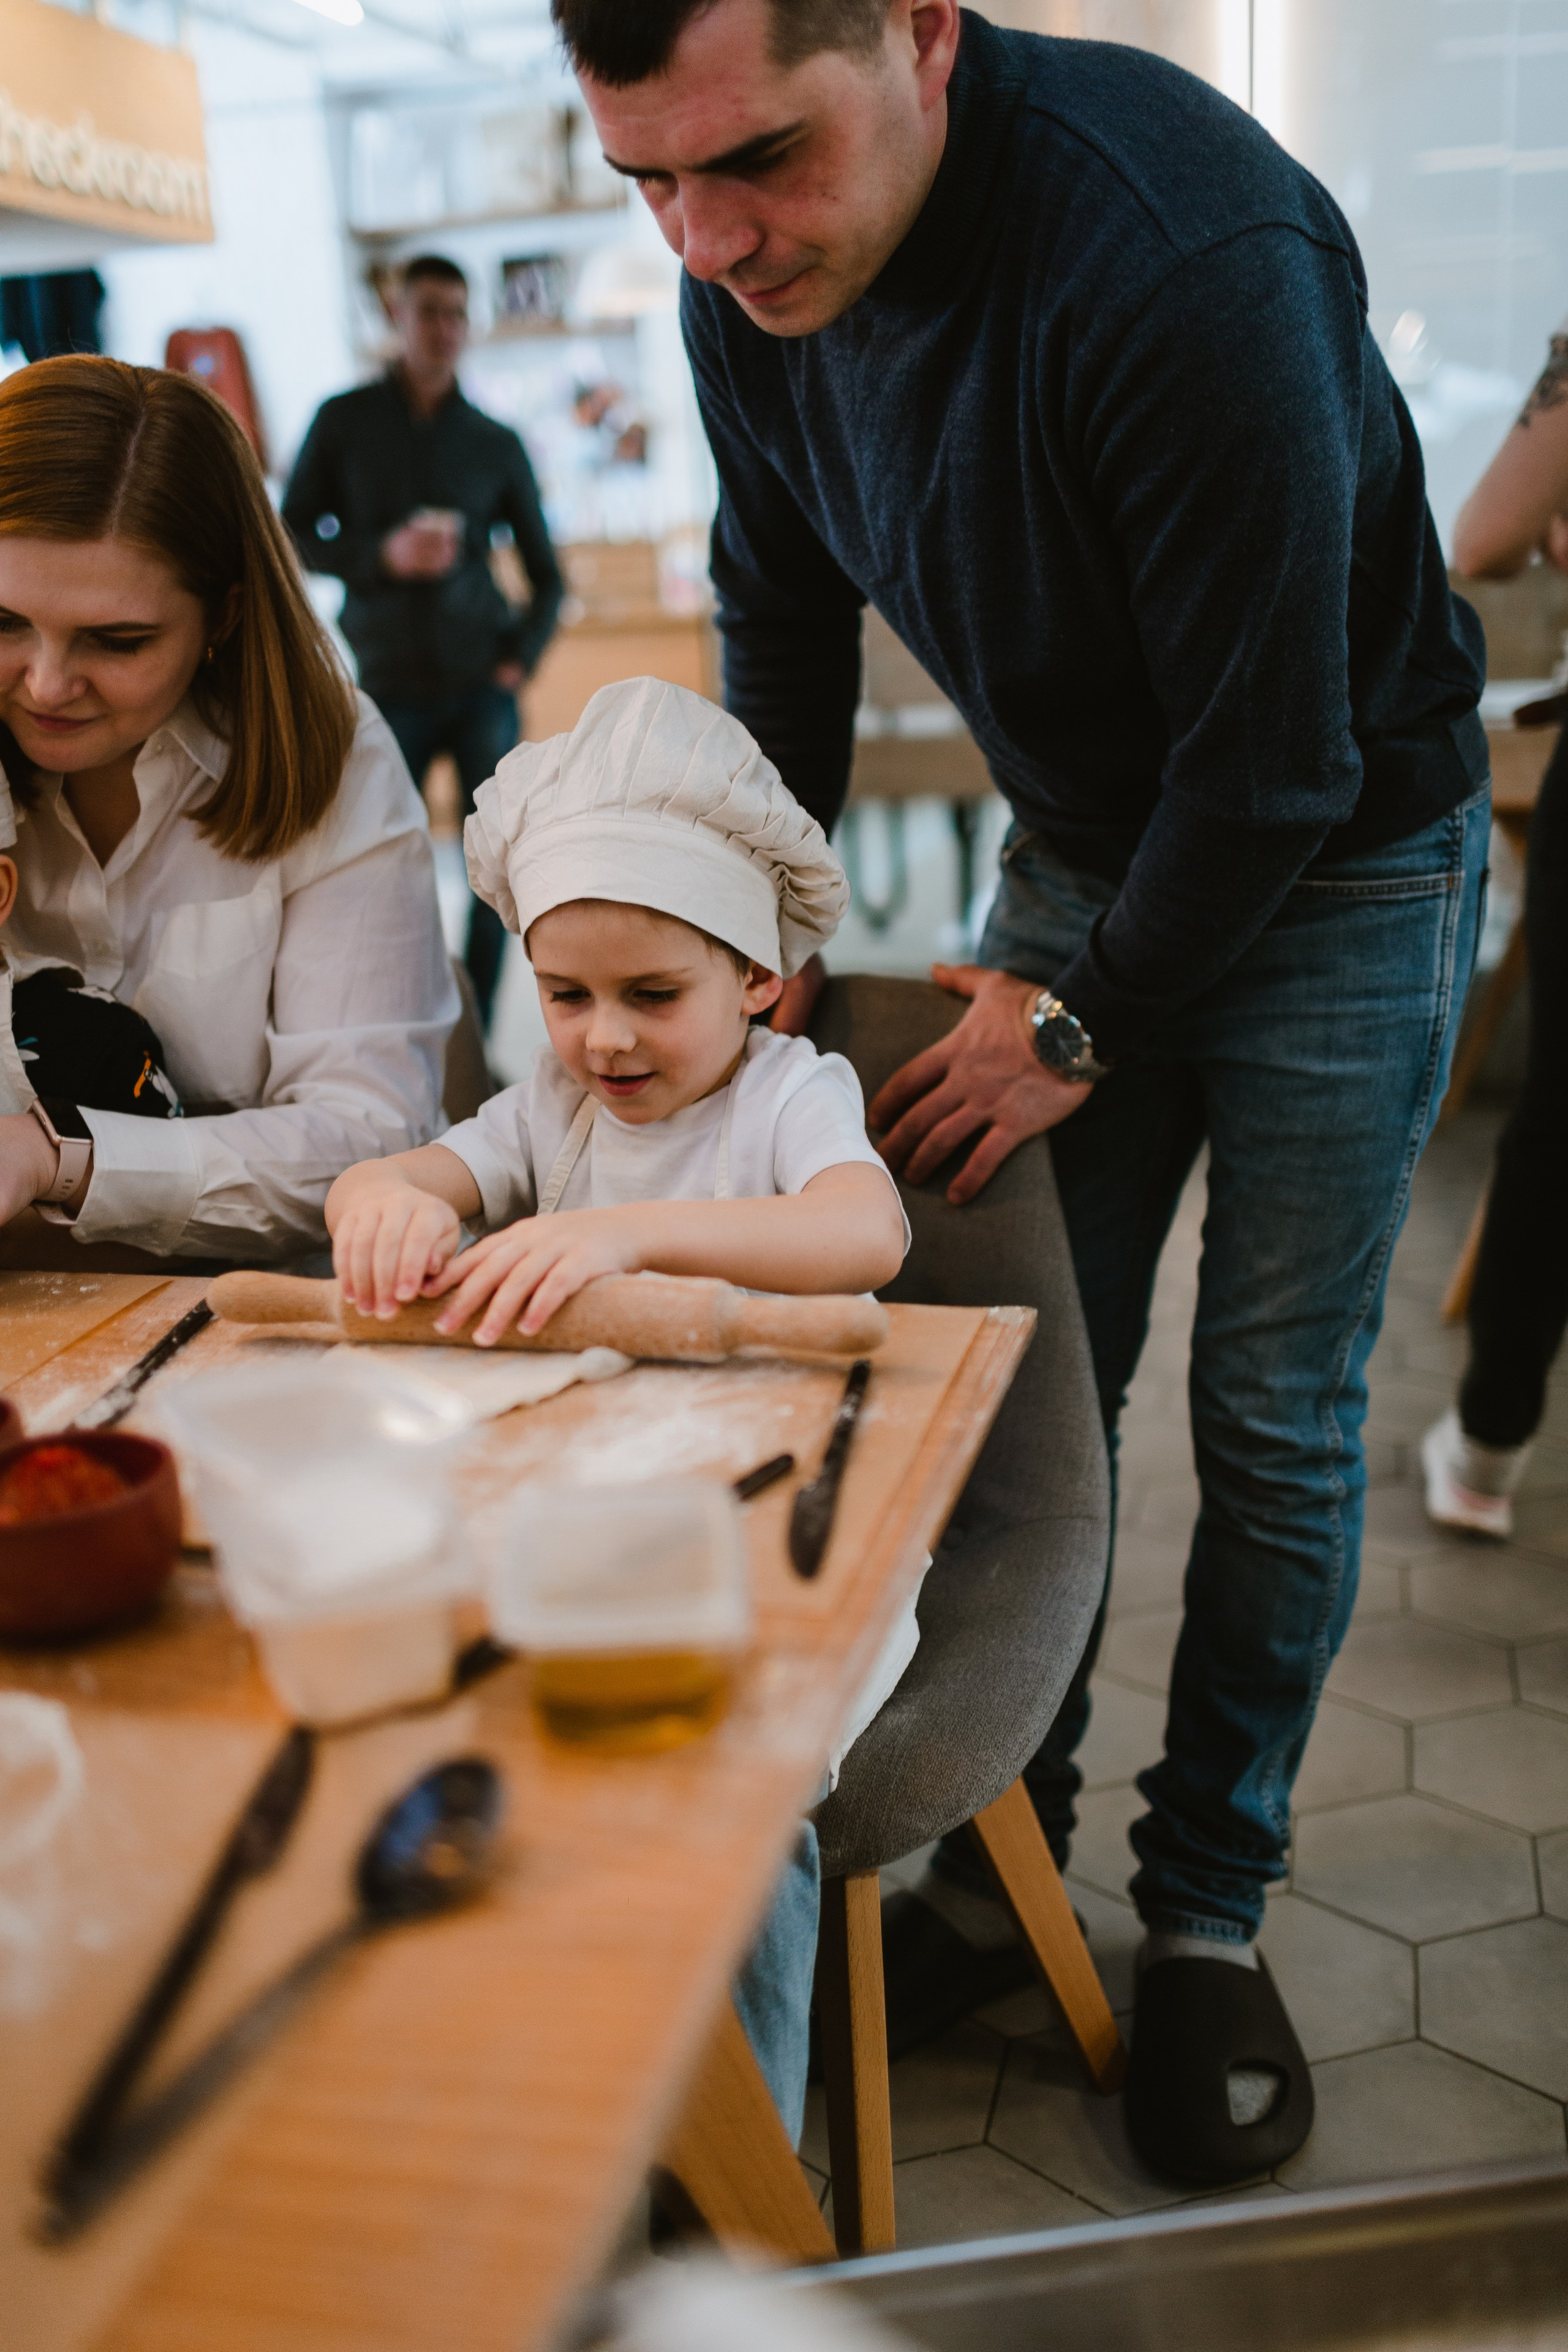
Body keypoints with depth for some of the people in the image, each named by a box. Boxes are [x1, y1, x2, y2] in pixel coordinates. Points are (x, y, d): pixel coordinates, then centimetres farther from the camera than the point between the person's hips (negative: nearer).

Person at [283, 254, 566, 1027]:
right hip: (391, 687, -1)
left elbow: (546, 573, 11)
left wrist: (523, 655, -4)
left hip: (480, 685, 1)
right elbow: (293, 536, 3)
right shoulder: (344, 421, 5)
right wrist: (382, 557, -13)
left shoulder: (495, 443, 7)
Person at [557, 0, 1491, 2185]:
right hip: (1082, 849, 5)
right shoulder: (752, 282, -11)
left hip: (1340, 858, -5)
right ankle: (1003, 1855, 26)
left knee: (1271, 1421, 1)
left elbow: (1270, 756, -27)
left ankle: (1208, 1910, 21)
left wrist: (1090, 1024, -14)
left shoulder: (1188, 248, -33)